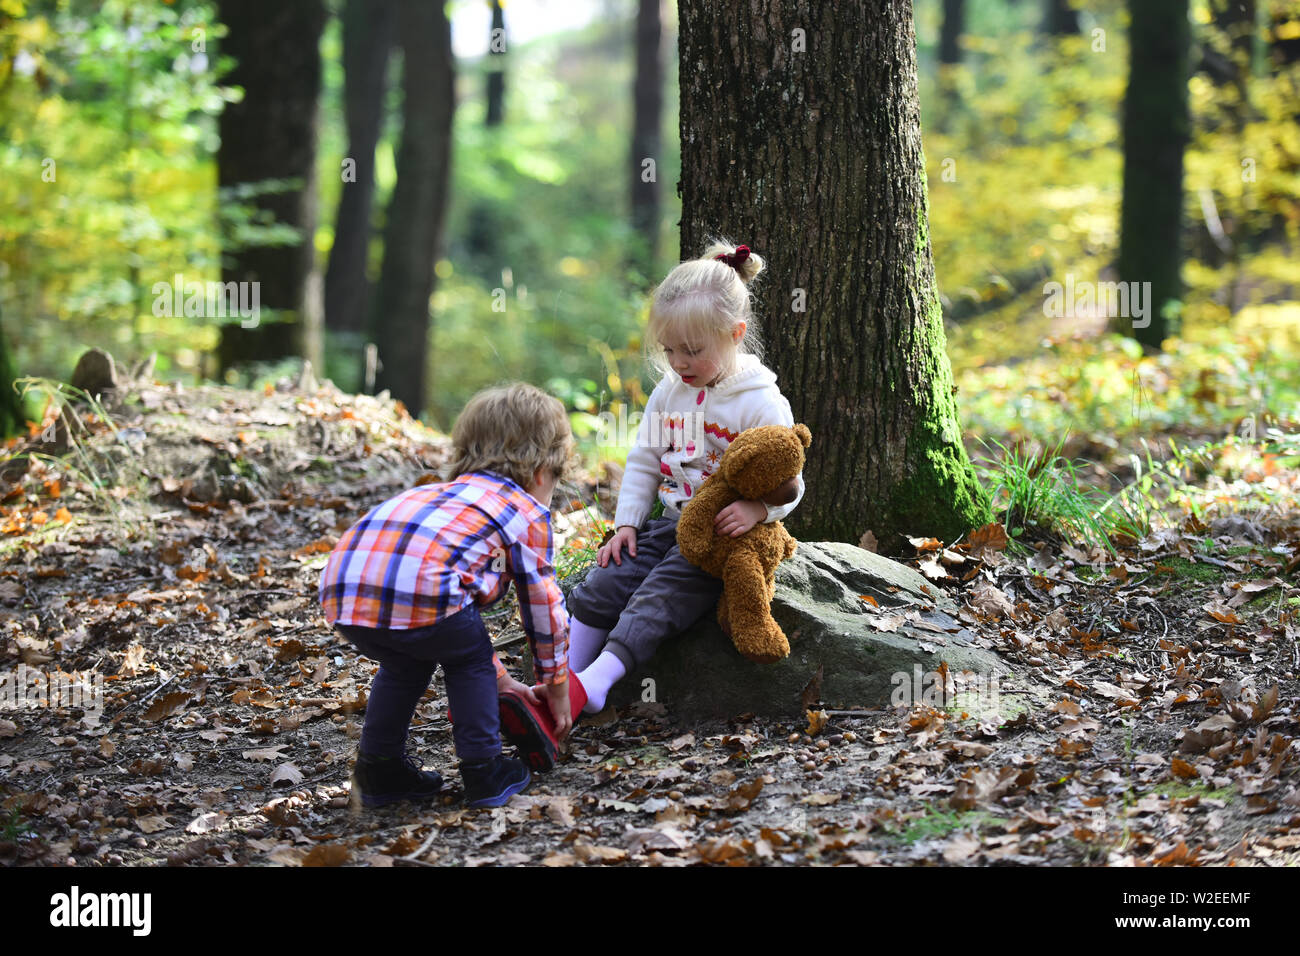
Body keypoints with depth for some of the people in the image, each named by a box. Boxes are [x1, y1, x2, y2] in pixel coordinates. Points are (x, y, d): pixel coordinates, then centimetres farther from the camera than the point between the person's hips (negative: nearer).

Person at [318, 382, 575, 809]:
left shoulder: (441, 494, 41)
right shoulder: (529, 512, 22)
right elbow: (543, 605, 27)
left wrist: (498, 680, 52)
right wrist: (556, 686, 41)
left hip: (342, 593, 6)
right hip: (419, 591, -6)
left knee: (405, 664, 33)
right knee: (469, 660, 23)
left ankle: (379, 767, 33)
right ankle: (483, 771, 20)